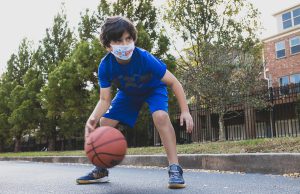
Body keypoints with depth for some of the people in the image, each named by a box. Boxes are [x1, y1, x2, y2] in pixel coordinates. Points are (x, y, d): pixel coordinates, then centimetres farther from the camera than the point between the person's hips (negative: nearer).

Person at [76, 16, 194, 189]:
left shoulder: (144, 58, -37)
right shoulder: (105, 66, -27)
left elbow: (173, 82, -29)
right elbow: (105, 100, -22)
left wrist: (185, 111, -36)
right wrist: (93, 118, -42)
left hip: (154, 88, -3)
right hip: (128, 92, 4)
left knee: (161, 116, -33)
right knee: (105, 121, -5)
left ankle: (175, 168, -23)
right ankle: (101, 171, 13)